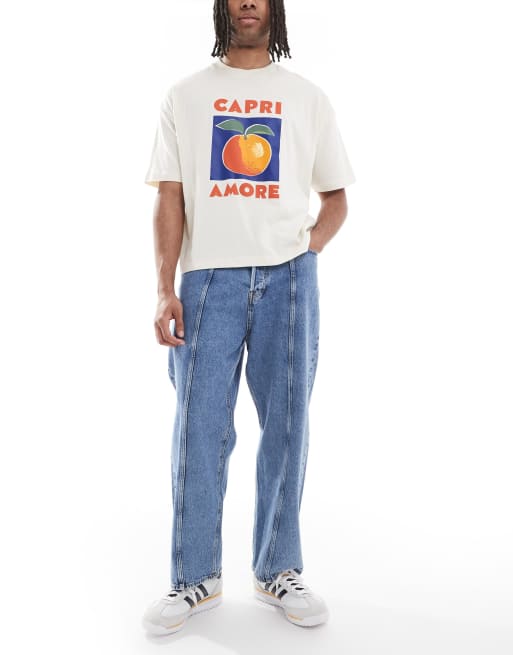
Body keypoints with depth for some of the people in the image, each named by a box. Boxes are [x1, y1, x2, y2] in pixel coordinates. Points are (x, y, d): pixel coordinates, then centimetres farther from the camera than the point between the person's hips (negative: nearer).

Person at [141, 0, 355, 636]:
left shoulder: (308, 98, 13)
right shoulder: (185, 95, 11)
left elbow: (335, 196, 15)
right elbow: (170, 198, 4)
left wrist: (306, 251, -3)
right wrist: (164, 288, -6)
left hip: (288, 279, 1)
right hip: (208, 278, -1)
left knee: (286, 428, 5)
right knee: (199, 430, 0)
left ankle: (277, 570, 19)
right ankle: (196, 579, 14)